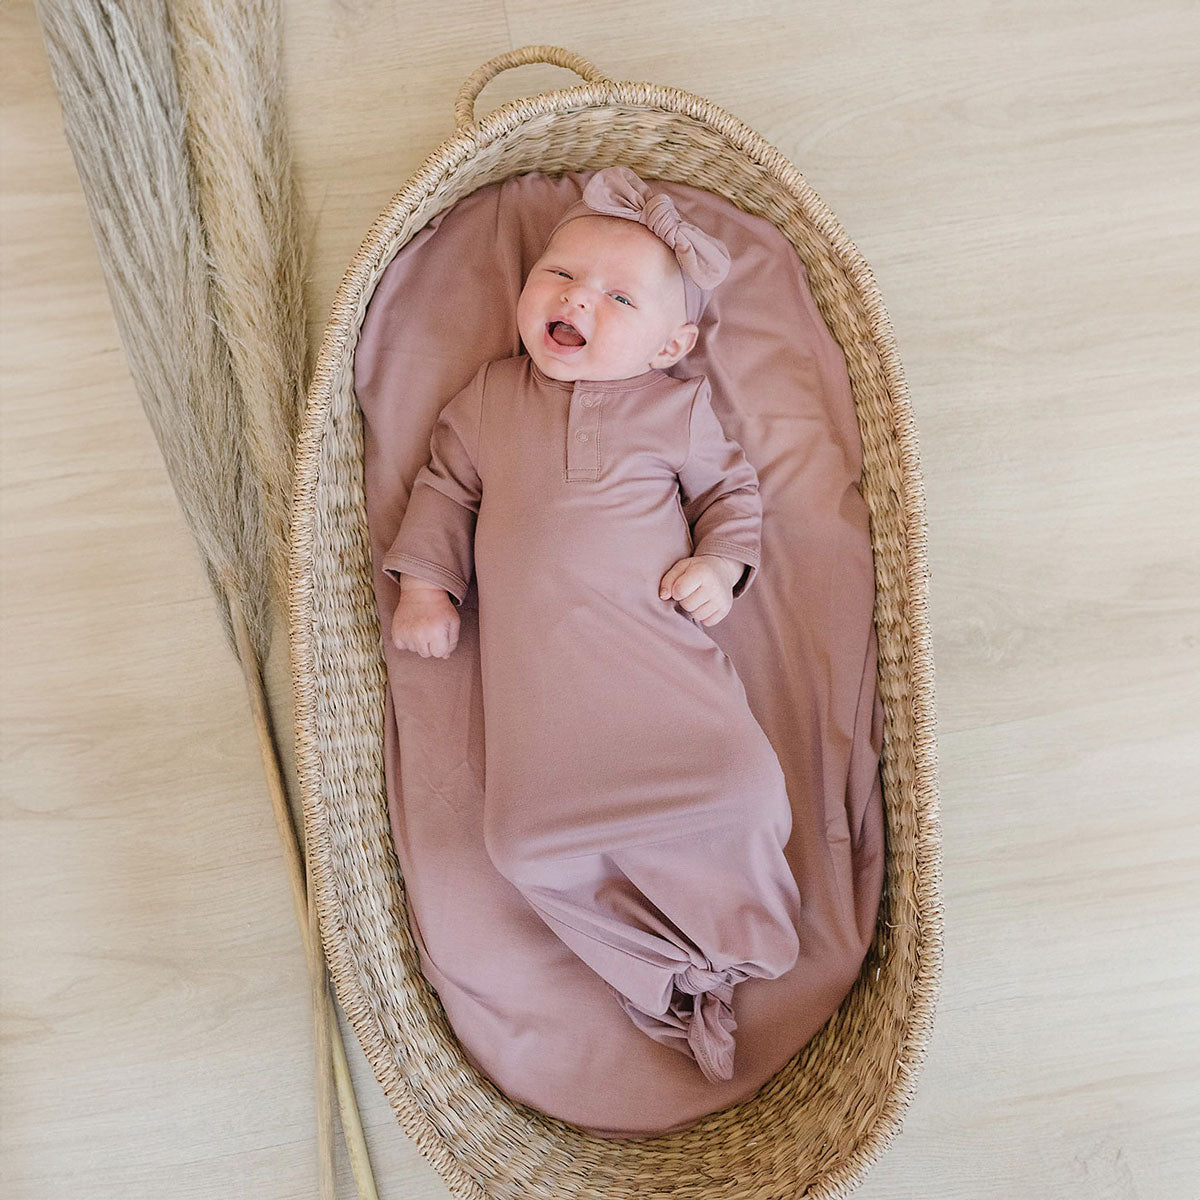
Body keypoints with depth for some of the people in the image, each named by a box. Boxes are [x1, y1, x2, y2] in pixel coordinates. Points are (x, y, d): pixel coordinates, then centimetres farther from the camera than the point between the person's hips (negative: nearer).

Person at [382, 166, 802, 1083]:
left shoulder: (679, 407, 11)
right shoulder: (489, 398, 17)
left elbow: (732, 486, 17)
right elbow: (446, 489, 21)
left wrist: (722, 562, -2)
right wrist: (425, 584, 9)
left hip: (659, 646, -1)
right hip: (536, 674, 2)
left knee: (743, 786, -19)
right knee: (526, 839, -13)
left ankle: (737, 936, 10)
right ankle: (667, 974, 1)